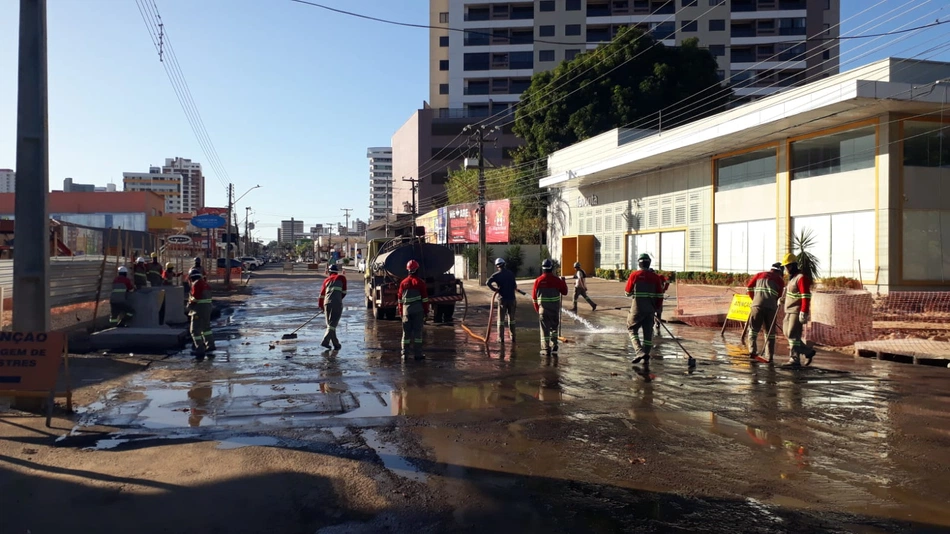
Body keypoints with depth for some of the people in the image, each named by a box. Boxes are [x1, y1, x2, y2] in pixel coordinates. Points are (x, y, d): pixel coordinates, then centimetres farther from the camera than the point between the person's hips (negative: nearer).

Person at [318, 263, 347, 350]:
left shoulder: (326, 280, 20)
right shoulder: (341, 278, 11)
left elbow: (322, 294, 22)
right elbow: (344, 292, 12)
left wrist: (321, 306, 32)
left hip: (327, 303, 4)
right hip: (337, 303, -4)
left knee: (330, 323, 14)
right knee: (333, 323, -6)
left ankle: (336, 344, 16)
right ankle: (325, 341, -22)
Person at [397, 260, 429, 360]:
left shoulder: (403, 282, 6)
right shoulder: (420, 282, -5)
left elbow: (399, 298, 10)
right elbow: (425, 298, -5)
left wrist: (401, 312, 18)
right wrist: (426, 311, 1)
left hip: (406, 310, 3)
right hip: (418, 310, -3)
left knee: (406, 332, 7)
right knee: (417, 331, 0)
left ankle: (405, 354, 9)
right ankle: (418, 354, 1)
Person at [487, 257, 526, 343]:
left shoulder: (496, 275, -6)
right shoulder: (511, 273, 4)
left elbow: (488, 282, -20)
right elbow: (514, 286, 6)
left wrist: (494, 289, -6)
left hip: (502, 298, -3)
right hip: (511, 298, 3)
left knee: (501, 319, 5)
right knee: (511, 319, 13)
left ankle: (501, 338, 3)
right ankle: (512, 337, 16)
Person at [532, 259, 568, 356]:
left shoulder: (538, 280, -6)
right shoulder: (557, 280, -7)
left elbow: (534, 297, 0)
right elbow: (564, 292, 6)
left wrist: (537, 309, 13)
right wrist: (563, 281, 20)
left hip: (543, 308, 0)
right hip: (555, 308, 0)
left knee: (545, 329, 7)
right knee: (554, 328, 16)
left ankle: (546, 349, 7)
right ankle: (554, 348, 13)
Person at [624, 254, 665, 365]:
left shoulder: (634, 275, -6)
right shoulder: (655, 276, 1)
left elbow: (627, 292, 1)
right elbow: (659, 295, 2)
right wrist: (657, 308, 13)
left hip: (637, 307, -3)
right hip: (650, 308, 3)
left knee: (632, 329, 9)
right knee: (648, 332, 11)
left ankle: (640, 352, -10)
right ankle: (646, 357, 12)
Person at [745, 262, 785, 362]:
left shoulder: (760, 274, 17)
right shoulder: (780, 280, 14)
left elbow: (749, 286, 15)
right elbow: (780, 295, 7)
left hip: (757, 304, 0)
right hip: (771, 306, 0)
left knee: (753, 329, 8)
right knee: (770, 332, 10)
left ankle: (752, 351, -8)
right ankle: (769, 356, 8)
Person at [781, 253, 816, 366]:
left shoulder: (801, 277, -14)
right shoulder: (792, 277, 17)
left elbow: (806, 297, -21)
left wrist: (804, 312, -26)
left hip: (797, 312, -10)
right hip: (790, 311, 10)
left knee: (793, 335, -9)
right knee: (787, 333, 11)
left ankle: (795, 359, -3)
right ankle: (808, 351, 19)